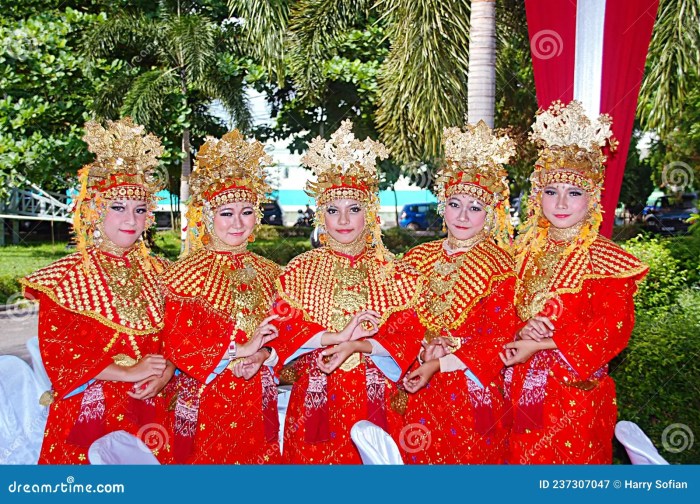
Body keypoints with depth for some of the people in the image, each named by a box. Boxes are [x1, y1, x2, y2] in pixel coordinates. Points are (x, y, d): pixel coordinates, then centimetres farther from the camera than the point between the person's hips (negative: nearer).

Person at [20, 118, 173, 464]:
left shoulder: (160, 273, 7)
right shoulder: (63, 277, -4)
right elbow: (56, 351, -11)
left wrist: (165, 373, -13)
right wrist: (127, 373, -18)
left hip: (152, 415, 4)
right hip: (89, 415, -3)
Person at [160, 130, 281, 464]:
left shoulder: (267, 273, 7)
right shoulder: (187, 274, -9)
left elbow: (283, 334, 7)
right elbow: (179, 344, -15)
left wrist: (262, 355, -13)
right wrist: (240, 351, -18)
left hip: (257, 401, 5)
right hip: (205, 402, -4)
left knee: (256, 455, 15)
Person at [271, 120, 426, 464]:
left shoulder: (391, 272, 4)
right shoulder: (301, 269, 4)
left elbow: (407, 333, -4)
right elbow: (282, 326, -7)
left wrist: (357, 346, -19)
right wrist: (336, 337, -20)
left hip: (374, 397, 0)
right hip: (315, 397, 0)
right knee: (315, 456, 5)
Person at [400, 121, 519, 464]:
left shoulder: (500, 266, -9)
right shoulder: (417, 258, 4)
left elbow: (498, 340, -12)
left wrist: (439, 365, -19)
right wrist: (423, 350, -15)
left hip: (474, 393, -3)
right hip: (420, 395, 4)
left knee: (471, 455, 9)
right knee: (420, 458, 14)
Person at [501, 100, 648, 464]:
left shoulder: (604, 259, -9)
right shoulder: (524, 251, 6)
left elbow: (613, 328, -16)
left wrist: (540, 345, -20)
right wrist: (521, 331, -15)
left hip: (575, 392, -4)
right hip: (522, 388, 4)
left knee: (569, 458, 6)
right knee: (521, 457, 14)